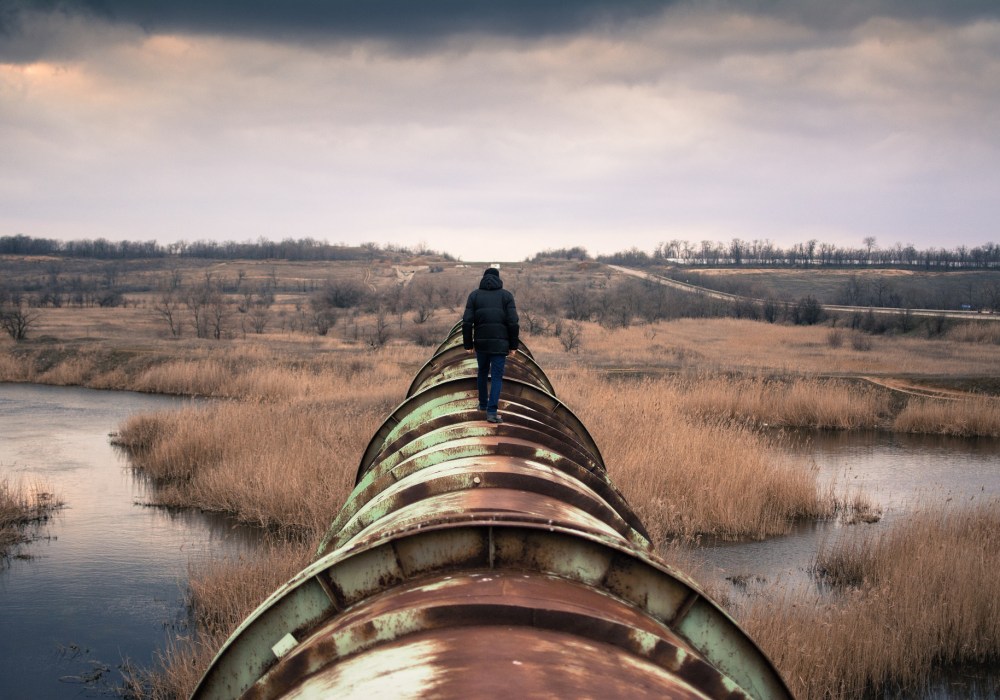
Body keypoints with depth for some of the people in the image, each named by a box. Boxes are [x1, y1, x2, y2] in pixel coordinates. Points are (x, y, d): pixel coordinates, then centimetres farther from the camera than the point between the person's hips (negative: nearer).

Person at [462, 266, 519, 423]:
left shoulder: (474, 295, 5)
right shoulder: (506, 295, 2)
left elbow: (467, 322, -3)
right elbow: (513, 323, -7)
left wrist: (468, 344, 5)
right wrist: (513, 345, 0)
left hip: (481, 342, 2)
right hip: (500, 343, -2)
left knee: (482, 372, 23)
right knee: (496, 377, 0)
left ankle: (483, 403, 36)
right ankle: (492, 411, -10)